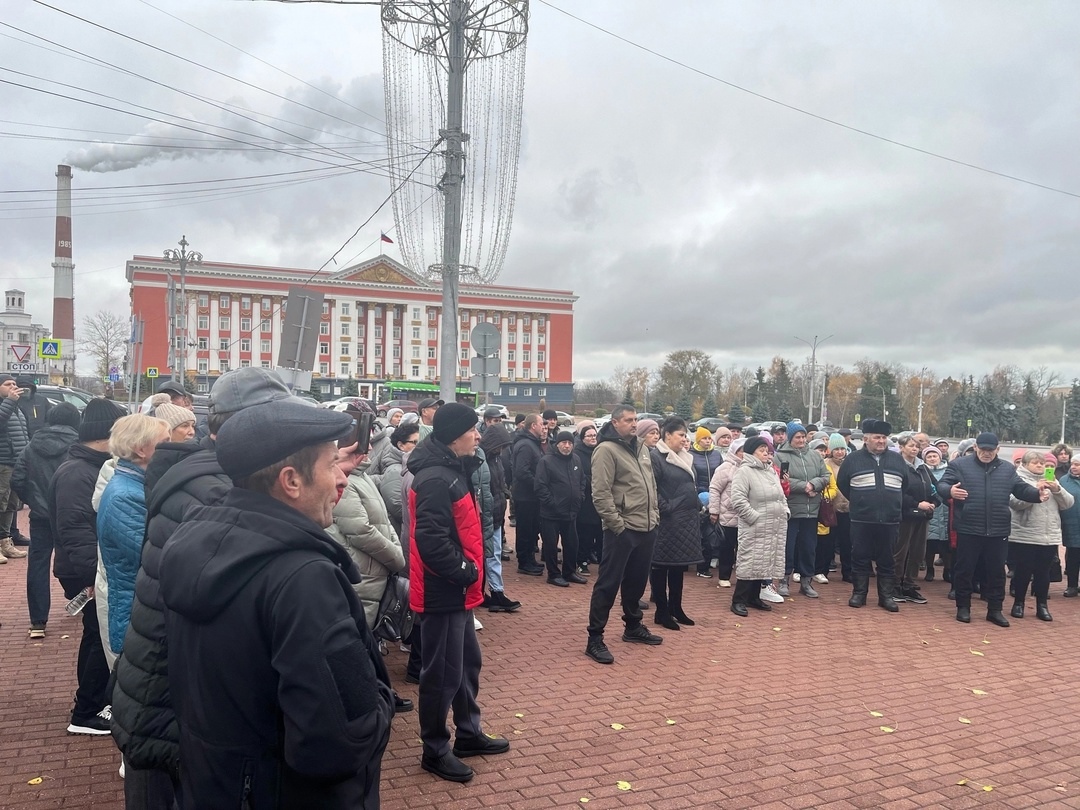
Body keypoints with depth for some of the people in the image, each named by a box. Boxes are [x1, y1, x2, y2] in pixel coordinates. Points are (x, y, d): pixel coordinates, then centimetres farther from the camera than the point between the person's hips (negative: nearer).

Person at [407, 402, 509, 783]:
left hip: (456, 589, 10)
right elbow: (431, 540, -28)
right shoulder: (435, 479, -22)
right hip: (443, 591, -10)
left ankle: (469, 733, 35)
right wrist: (465, 572, -18)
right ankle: (435, 750, 18)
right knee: (443, 672, 3)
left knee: (468, 662, 20)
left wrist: (469, 570, 12)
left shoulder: (452, 471, 11)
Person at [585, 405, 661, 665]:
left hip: (646, 528, 8)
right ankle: (595, 639, 4)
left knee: (637, 581, 20)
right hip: (622, 530, -8)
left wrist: (654, 514, 13)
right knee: (608, 584, -3)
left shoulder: (641, 447, 13)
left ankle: (633, 627, 35)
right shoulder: (606, 450, -12)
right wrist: (617, 523, -18)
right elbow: (601, 493, -18)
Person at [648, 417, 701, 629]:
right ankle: (662, 612, 11)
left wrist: (697, 507, 12)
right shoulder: (655, 457, -13)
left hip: (687, 520, 8)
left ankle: (676, 608, 26)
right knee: (661, 566, 2)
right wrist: (666, 508, -18)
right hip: (666, 522, -8)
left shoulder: (687, 458, 14)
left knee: (679, 566, 15)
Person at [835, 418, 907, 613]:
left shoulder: (897, 460, 8)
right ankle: (859, 593, 16)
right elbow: (842, 483, 9)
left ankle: (886, 596, 16)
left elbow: (907, 485, 19)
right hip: (861, 521, -1)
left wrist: (896, 505, 16)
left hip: (889, 521, 2)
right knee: (860, 558, 5)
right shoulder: (853, 459, 1)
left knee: (887, 560, 7)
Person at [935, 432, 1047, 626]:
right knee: (964, 570, 5)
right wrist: (950, 490, -32)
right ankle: (963, 607, 18)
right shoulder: (959, 464, -2)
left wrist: (1038, 493, -12)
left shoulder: (1007, 469, 11)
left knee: (996, 572, 11)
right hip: (968, 530, -3)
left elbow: (1022, 489, 9)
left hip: (998, 531, 3)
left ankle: (995, 610, 22)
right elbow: (941, 484, -8)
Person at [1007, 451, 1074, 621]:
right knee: (1023, 571, 2)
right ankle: (1018, 604, 15)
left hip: (1050, 537, 4)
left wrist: (1057, 490, -10)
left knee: (1043, 572, 10)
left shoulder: (1052, 481, 16)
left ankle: (1042, 606, 19)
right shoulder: (1019, 480, -1)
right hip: (1024, 537, -4)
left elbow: (1069, 503, 7)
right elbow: (1015, 502, -16)